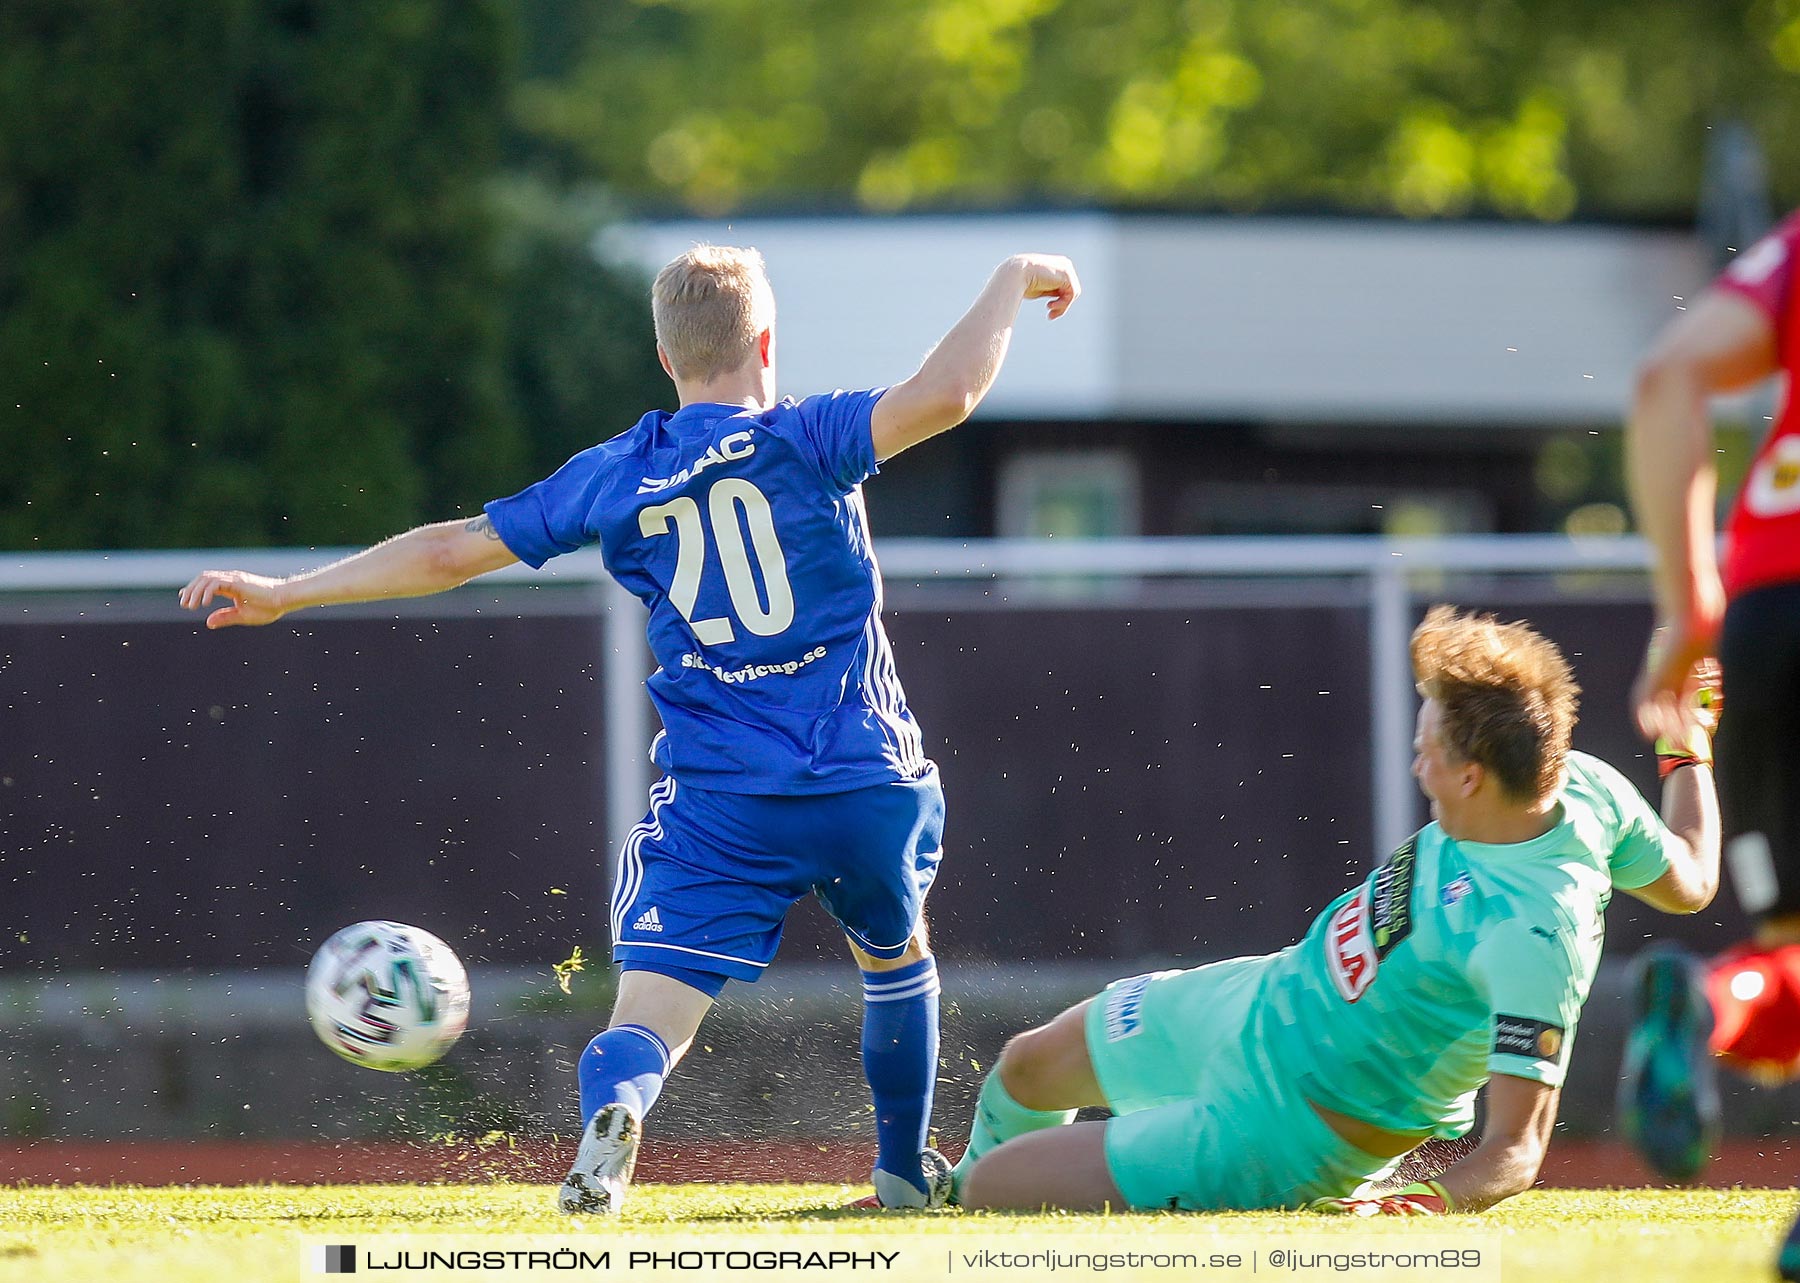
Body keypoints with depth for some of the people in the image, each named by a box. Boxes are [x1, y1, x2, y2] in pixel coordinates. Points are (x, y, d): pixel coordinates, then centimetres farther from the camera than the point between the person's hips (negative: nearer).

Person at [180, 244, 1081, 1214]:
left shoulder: (611, 478, 4)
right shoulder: (801, 441, -5)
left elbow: (449, 552, 8)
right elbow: (945, 395, -20)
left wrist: (287, 593, 17)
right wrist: (1011, 281, -5)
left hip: (716, 802, 0)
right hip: (866, 784, 0)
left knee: (651, 1014, -8)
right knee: (897, 960, 29)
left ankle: (611, 1112, -40)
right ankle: (905, 1170, 36)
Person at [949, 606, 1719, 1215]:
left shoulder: (1532, 937, -39)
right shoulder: (1579, 783, -15)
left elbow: (1516, 1151, -37)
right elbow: (1688, 881, 4)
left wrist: (1416, 1210, -51)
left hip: (1282, 1128, -9)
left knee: (989, 1192, -5)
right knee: (1026, 1070, 27)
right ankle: (954, 1185, 62)